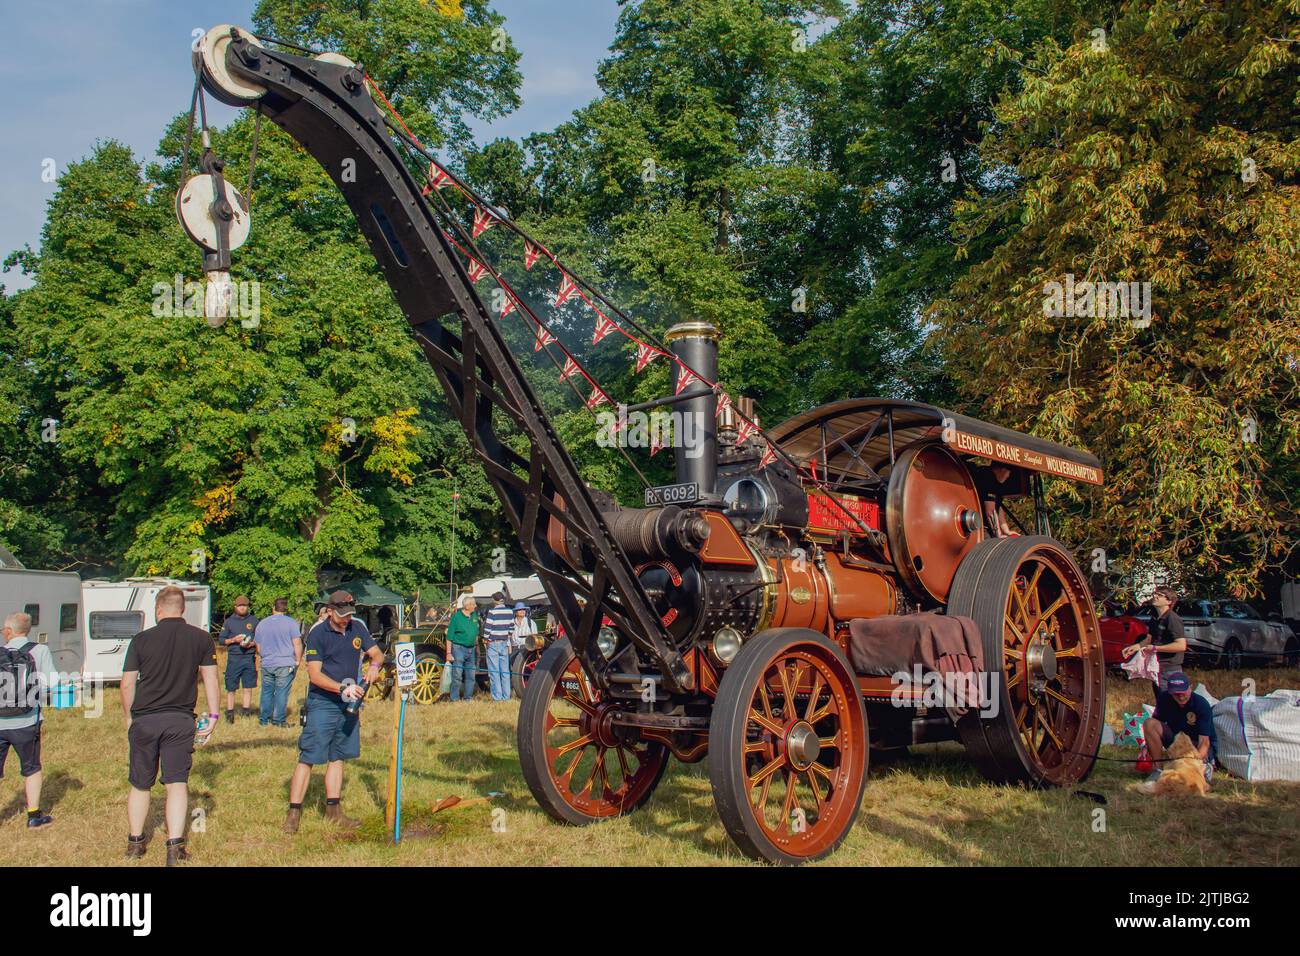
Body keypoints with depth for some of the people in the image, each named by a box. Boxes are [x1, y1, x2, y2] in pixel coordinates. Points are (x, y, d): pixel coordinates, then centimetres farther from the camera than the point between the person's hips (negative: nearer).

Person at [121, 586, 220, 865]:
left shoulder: (141, 639, -2)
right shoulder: (201, 638, -1)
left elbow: (127, 684, 1)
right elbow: (210, 680, -1)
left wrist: (129, 717, 14)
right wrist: (213, 715, 6)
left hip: (144, 720, 1)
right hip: (180, 721, 0)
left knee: (140, 785, 14)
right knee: (177, 784, 2)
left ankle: (135, 843, 27)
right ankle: (175, 847, -6)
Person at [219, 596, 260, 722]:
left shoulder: (254, 620, 9)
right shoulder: (229, 621, 8)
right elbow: (221, 639, 7)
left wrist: (252, 644, -7)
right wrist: (233, 640, -10)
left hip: (249, 658, 1)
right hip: (233, 658, -1)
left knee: (248, 687, 3)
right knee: (230, 688, 0)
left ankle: (246, 710, 9)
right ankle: (229, 712, 7)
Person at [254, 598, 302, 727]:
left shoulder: (262, 623, 11)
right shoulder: (291, 623, -4)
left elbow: (258, 647, 17)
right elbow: (297, 644, -9)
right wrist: (298, 661, 1)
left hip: (266, 664, 4)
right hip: (285, 664, -4)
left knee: (267, 691, 12)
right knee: (281, 692, 1)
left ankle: (264, 719, 17)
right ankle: (279, 720, 3)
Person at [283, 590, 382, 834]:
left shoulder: (358, 628, 6)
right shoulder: (317, 634, -12)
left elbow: (376, 653, 15)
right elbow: (315, 675, -16)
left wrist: (374, 664, -9)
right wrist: (342, 688, -27)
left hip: (349, 703, 6)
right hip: (322, 703, -6)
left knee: (337, 757, 13)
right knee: (308, 757, -7)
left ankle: (333, 811, 20)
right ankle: (294, 813, -1)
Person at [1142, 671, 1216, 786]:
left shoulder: (1202, 705, -25)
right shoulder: (1163, 698, -14)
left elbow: (1204, 741, -29)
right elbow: (1157, 720, -1)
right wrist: (1148, 745, -16)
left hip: (1197, 743, -4)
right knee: (1150, 723, -23)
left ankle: (1206, 766, 6)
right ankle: (1158, 769, -14)